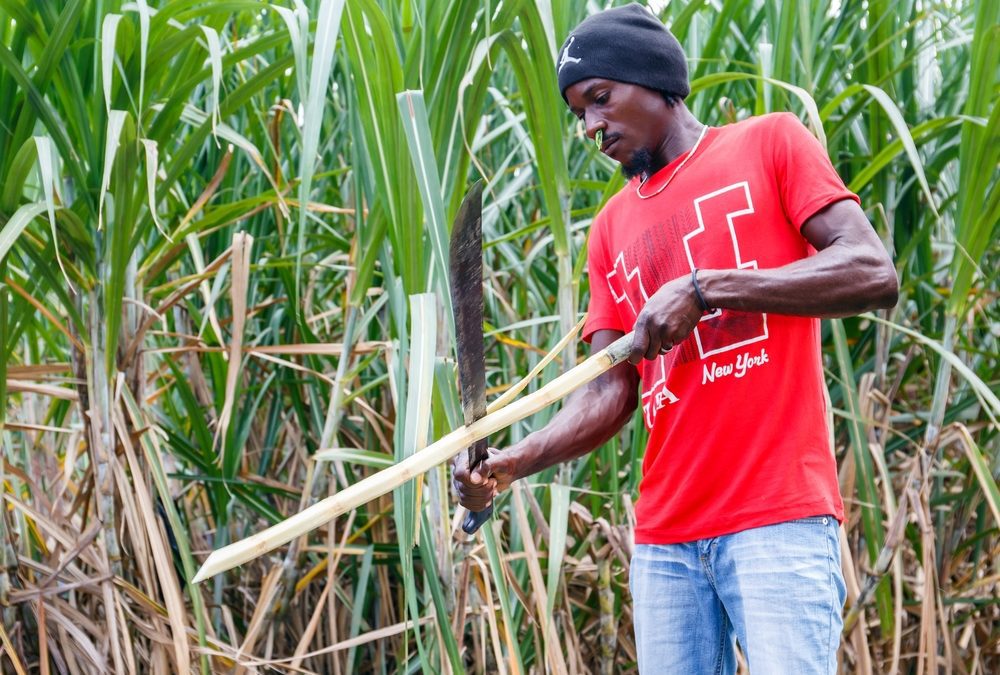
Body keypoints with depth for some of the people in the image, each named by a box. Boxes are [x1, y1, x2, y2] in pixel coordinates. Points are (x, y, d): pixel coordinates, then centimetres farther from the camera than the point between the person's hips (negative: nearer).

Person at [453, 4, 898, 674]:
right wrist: (513, 462, -7)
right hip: (664, 537, 5)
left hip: (778, 516, -5)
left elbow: (874, 274, -8)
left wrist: (703, 285, -14)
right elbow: (609, 395, 12)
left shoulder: (770, 142, 5)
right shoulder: (613, 225, 18)